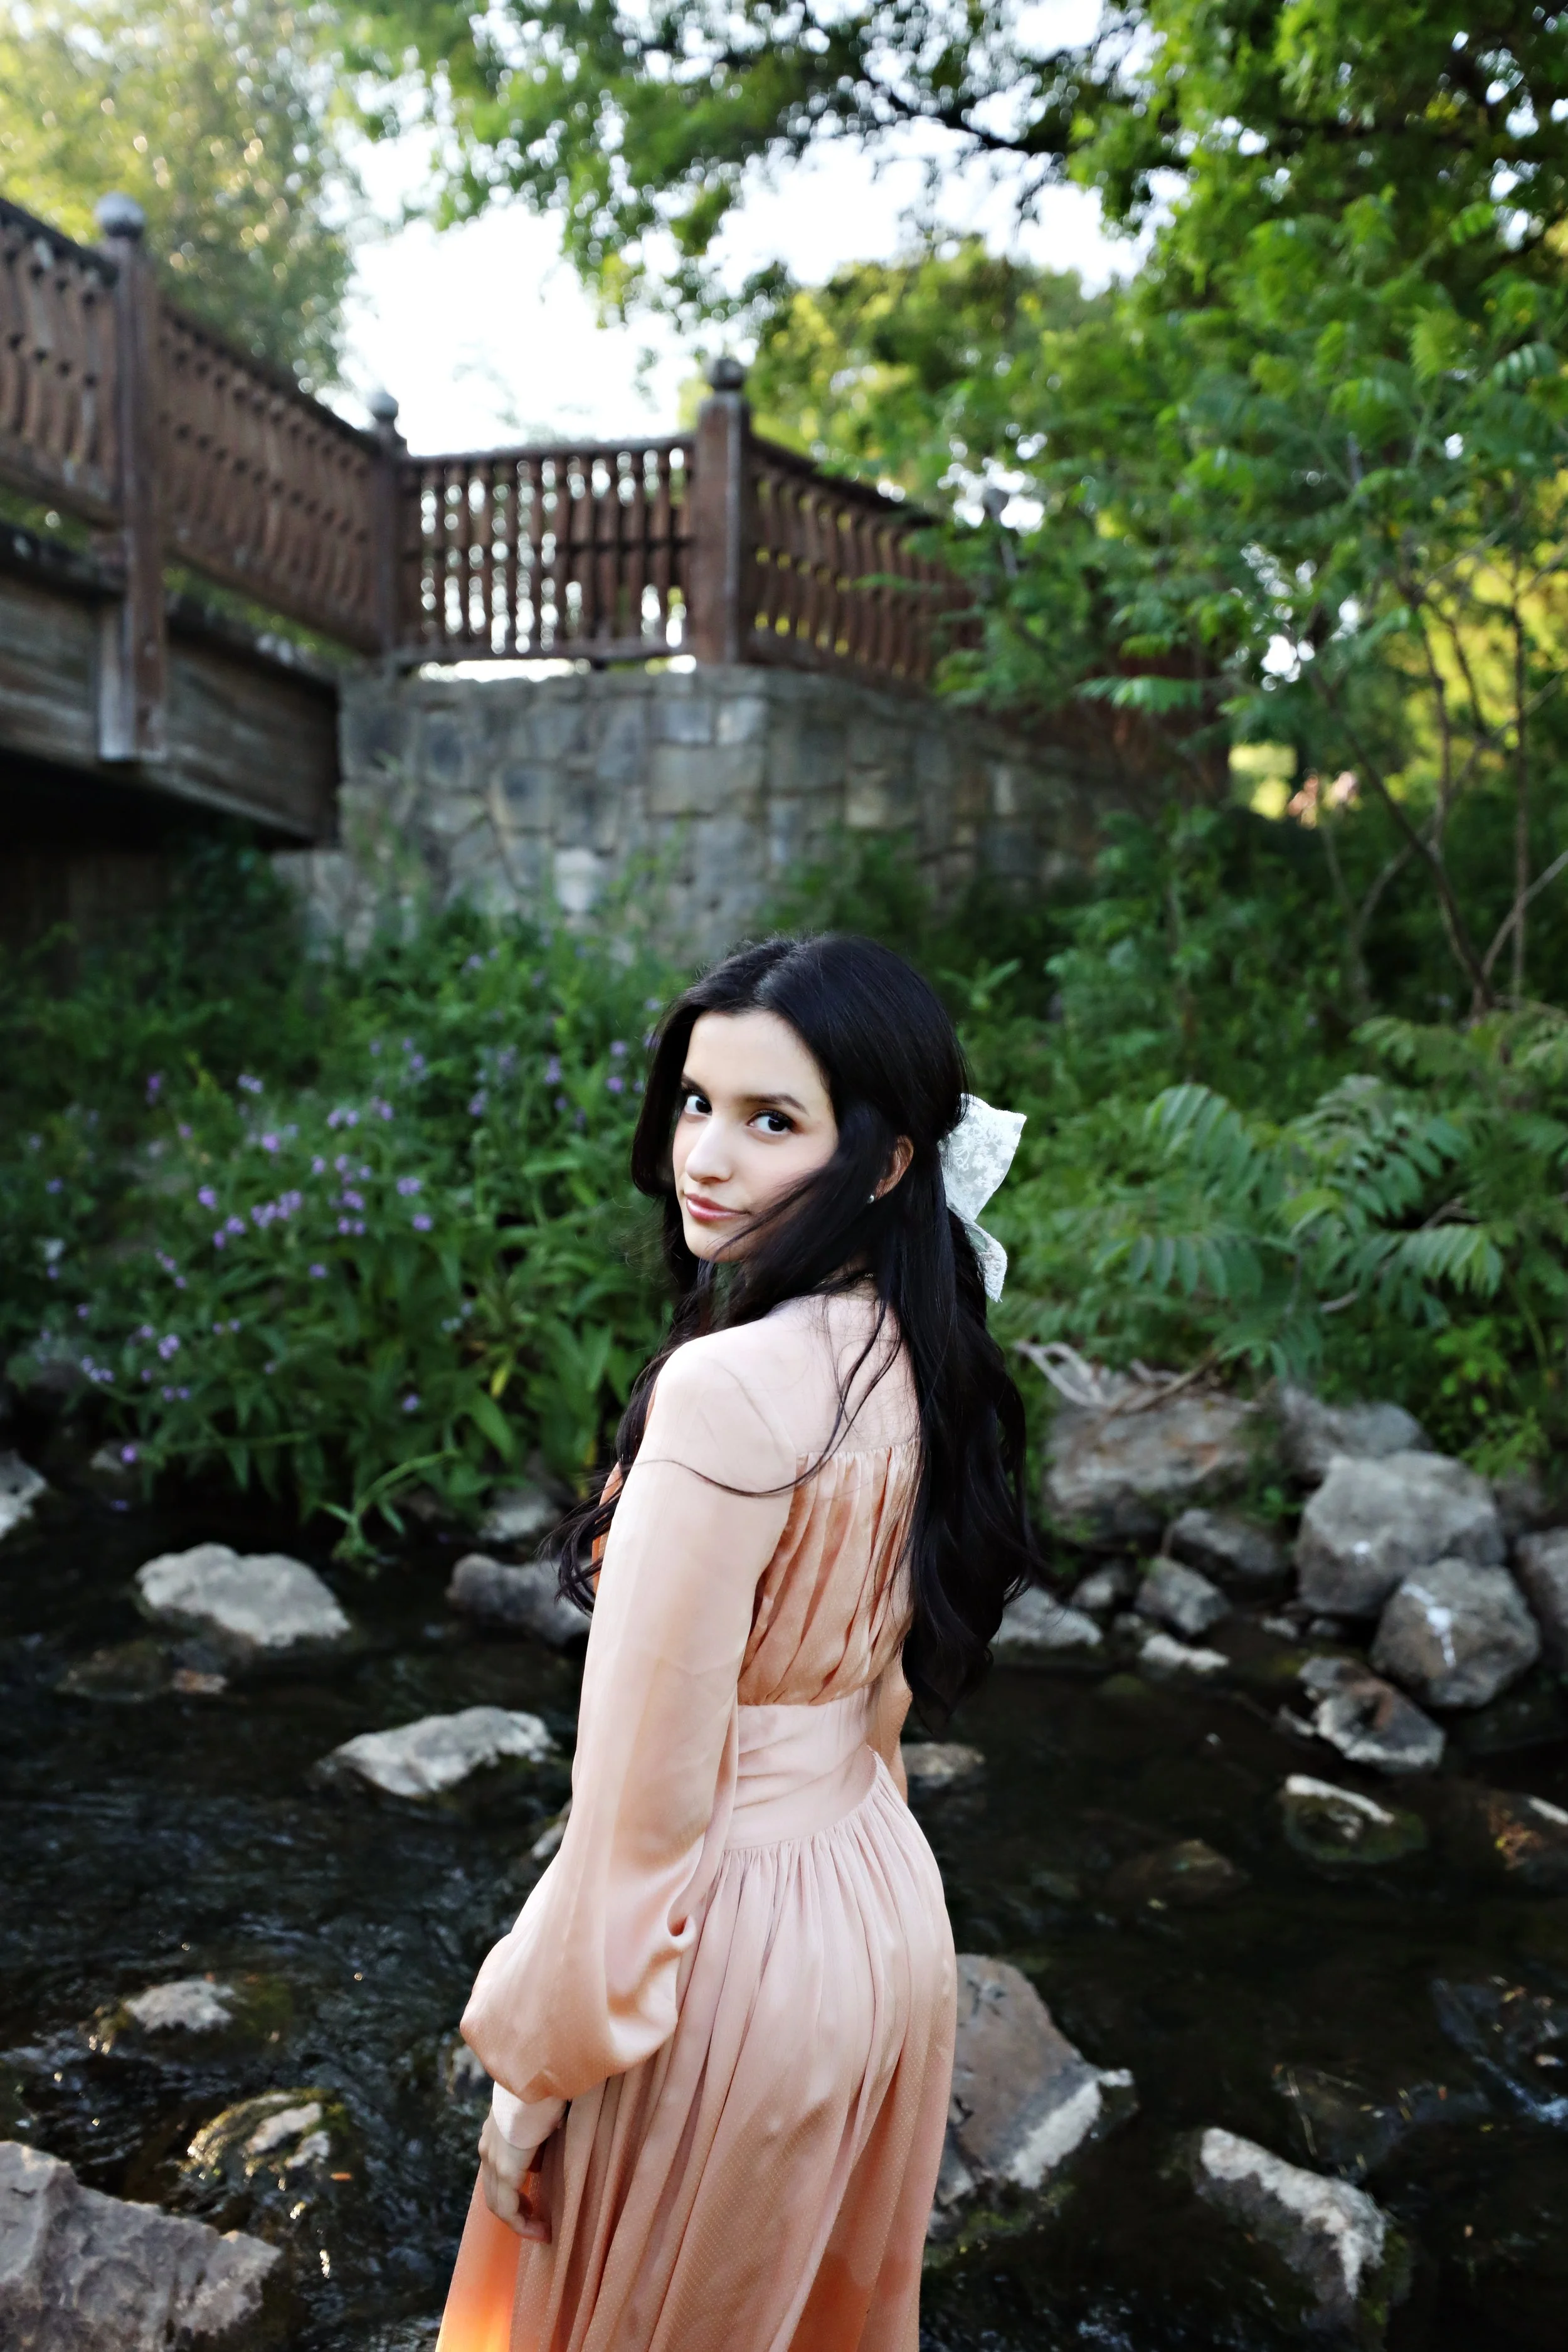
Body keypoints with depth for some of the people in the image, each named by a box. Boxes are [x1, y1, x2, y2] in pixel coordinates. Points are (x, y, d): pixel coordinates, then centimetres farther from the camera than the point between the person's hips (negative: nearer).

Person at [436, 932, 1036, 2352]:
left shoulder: (730, 1391, -29)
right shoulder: (918, 1365, -3)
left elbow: (647, 1785, -24)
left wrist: (540, 2061, -12)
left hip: (729, 1952, -7)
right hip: (886, 1913, 7)